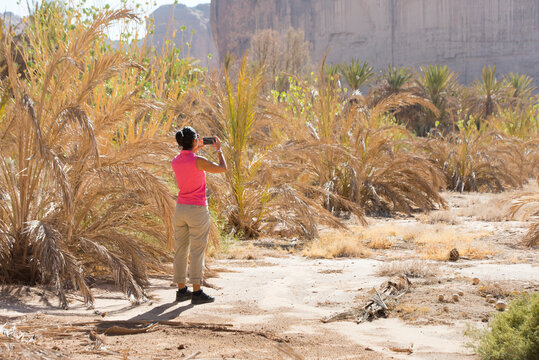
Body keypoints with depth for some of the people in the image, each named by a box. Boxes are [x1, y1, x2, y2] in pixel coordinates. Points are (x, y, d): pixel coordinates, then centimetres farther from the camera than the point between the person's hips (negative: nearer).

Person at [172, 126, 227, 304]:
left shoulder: (175, 161, 2)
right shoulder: (198, 161, -16)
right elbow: (223, 168, -5)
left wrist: (194, 151, 25)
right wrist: (218, 149, 8)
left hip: (180, 209, 6)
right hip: (197, 210, -6)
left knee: (180, 251, 10)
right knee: (197, 251, -2)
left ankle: (181, 290, 16)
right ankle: (196, 292, 0)